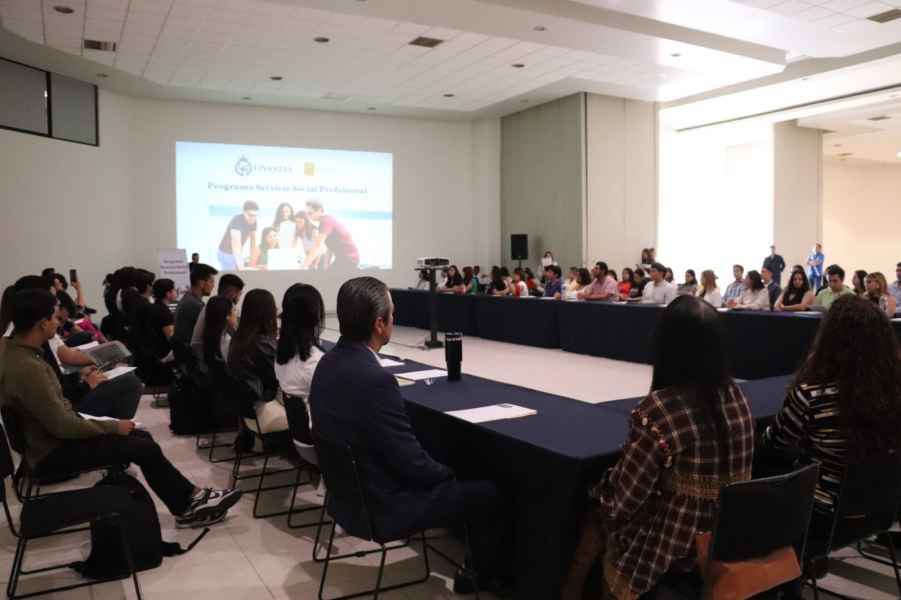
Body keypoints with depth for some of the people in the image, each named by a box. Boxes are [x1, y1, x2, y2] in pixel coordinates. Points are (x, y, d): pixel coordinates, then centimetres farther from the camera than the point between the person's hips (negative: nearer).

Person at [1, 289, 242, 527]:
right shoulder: (27, 368, -29)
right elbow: (63, 426, -27)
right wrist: (113, 426, -14)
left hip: (52, 436, 9)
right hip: (53, 451, -9)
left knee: (142, 437, 6)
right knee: (145, 448, -10)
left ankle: (186, 504, 9)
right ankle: (190, 502, 7)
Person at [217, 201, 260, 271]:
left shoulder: (253, 221, -7)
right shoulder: (237, 220, -29)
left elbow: (253, 239, 1)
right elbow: (236, 243, -38)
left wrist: (253, 260, -2)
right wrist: (240, 265, -46)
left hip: (239, 253, 7)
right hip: (226, 254, -7)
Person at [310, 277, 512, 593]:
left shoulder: (329, 362, -3)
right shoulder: (375, 379, -32)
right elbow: (411, 461, -24)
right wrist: (448, 474, -2)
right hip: (381, 505, -9)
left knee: (442, 474, 27)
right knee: (490, 495, 6)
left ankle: (471, 560, 40)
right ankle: (485, 573, 30)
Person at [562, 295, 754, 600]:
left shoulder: (658, 409, -26)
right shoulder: (737, 396, -4)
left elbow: (622, 499, -18)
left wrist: (601, 489, 4)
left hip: (676, 542, -6)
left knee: (597, 513, 18)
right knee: (604, 506, 21)